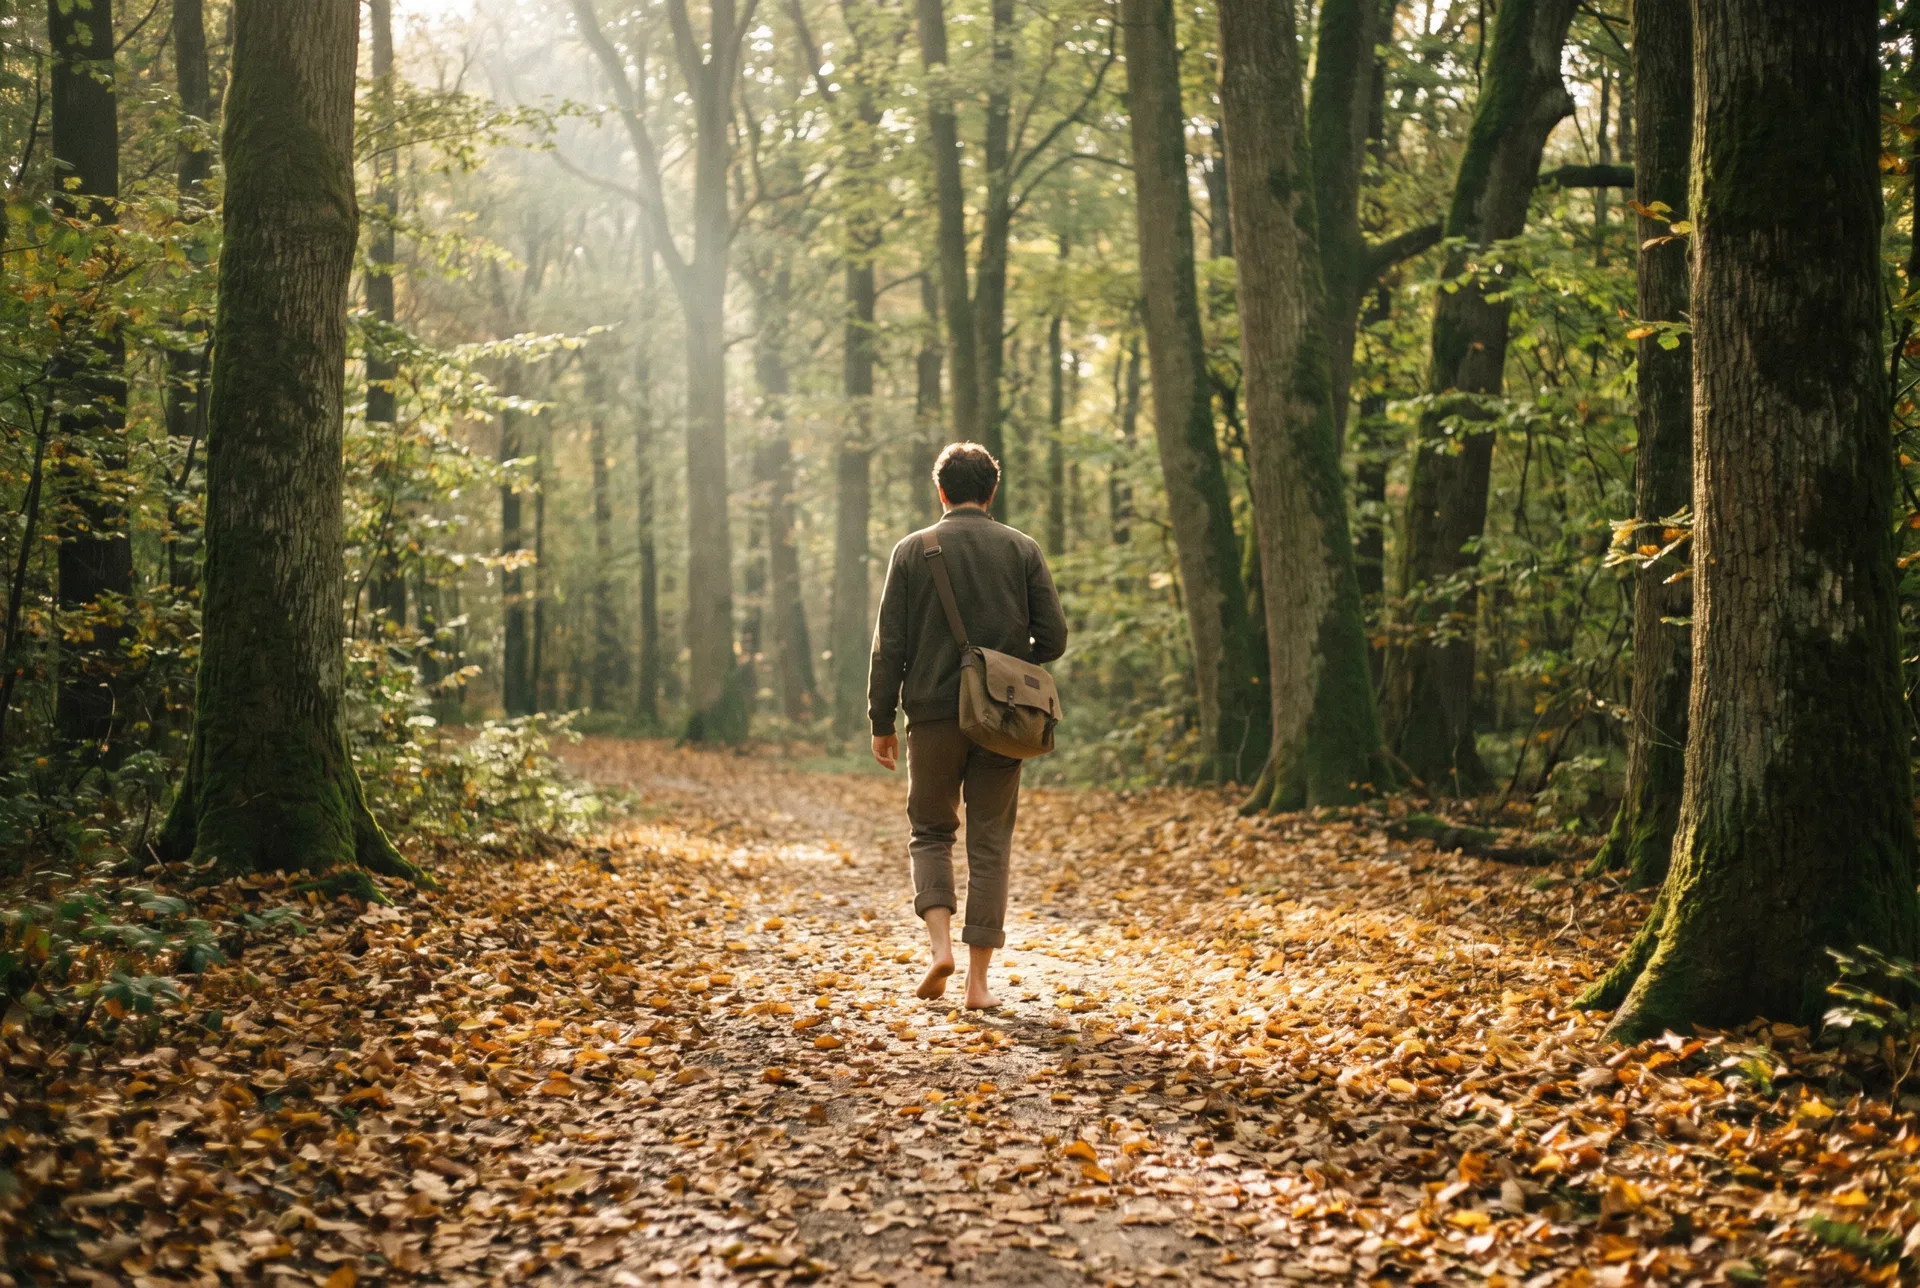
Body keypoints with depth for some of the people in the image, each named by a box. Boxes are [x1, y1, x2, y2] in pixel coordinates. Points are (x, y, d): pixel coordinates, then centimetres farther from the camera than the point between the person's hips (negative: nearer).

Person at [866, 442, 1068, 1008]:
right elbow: (1053, 637, 0)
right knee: (990, 844, 6)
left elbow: (890, 645, -2)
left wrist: (882, 721, 5)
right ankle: (978, 980, 4)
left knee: (930, 831, 15)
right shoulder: (1023, 550, 2)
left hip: (934, 715, -1)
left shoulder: (913, 550, 0)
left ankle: (940, 941, -6)